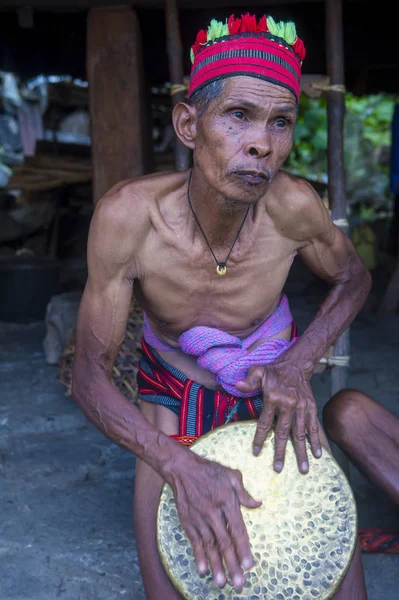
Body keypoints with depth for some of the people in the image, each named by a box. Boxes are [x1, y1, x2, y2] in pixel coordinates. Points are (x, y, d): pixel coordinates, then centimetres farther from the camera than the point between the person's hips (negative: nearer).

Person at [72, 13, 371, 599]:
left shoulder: (292, 204, -27)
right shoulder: (126, 215, -31)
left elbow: (353, 277, -4)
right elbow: (89, 374, -23)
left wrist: (297, 365, -22)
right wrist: (178, 464, -39)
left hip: (272, 378, 1)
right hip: (174, 391, -1)